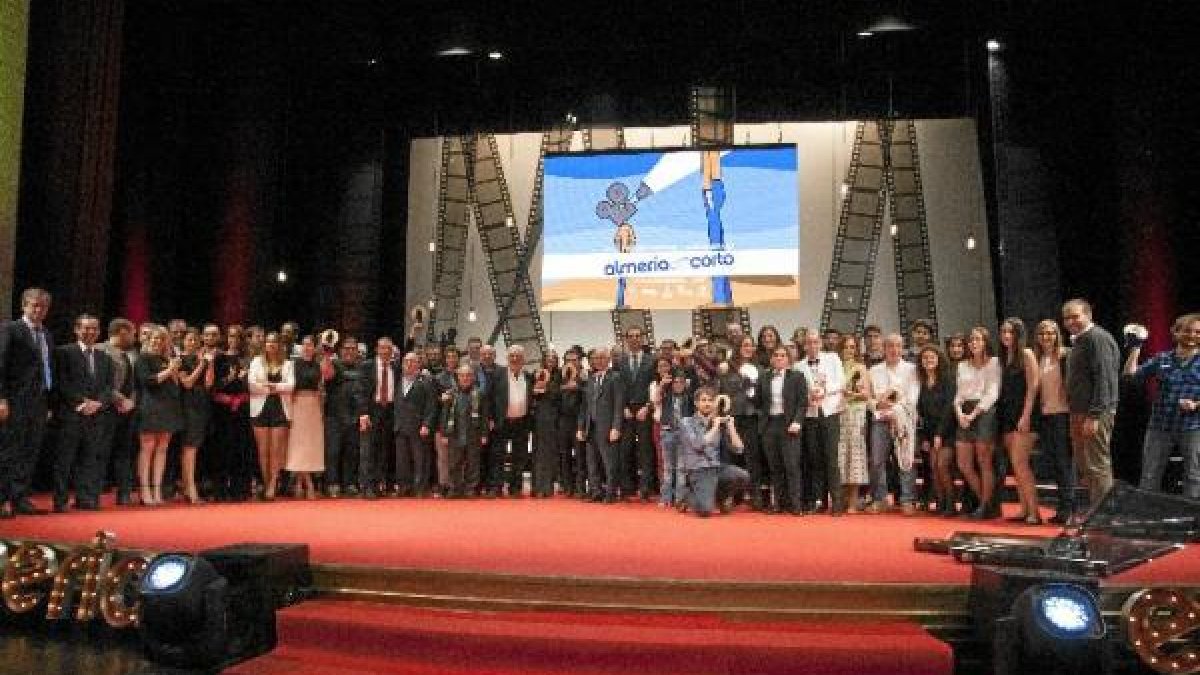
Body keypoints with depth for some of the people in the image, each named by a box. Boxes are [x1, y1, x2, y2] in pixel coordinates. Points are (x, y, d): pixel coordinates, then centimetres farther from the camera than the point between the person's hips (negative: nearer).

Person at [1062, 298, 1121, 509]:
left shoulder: (1097, 338, -11)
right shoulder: (1078, 341, 20)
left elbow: (1104, 380, -19)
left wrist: (1094, 416, -23)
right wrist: (1076, 416, 17)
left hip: (1094, 413, -10)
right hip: (1079, 413, 10)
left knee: (1097, 466, -7)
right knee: (1085, 467, 14)